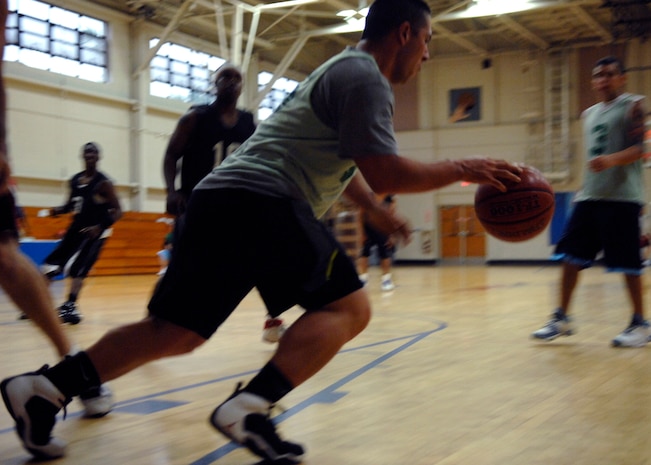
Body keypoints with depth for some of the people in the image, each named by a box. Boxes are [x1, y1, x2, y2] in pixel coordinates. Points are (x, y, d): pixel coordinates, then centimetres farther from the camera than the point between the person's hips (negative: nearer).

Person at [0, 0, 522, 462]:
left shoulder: (345, 72, 27)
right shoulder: (363, 76, -5)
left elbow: (343, 162, 40)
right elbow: (383, 173, -14)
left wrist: (377, 212, 36)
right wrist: (462, 169, -3)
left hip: (225, 198, 10)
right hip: (262, 201, -10)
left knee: (177, 331, 10)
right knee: (348, 307, -4)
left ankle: (44, 388, 8)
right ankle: (249, 408, -16)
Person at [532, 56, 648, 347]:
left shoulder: (632, 106, -2)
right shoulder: (589, 115, 19)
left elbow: (637, 150, -13)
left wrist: (610, 160, -32)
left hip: (622, 197, -7)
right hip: (589, 197, 7)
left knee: (627, 263, -4)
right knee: (570, 256, 2)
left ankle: (640, 324, 8)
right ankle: (561, 318, 10)